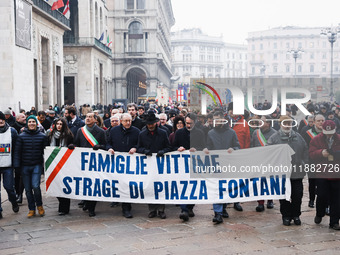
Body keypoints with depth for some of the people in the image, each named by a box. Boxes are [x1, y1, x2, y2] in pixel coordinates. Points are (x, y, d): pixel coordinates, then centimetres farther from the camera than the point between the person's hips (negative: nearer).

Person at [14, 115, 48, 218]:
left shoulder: (42, 136, 1)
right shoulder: (21, 136, 2)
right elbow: (17, 151, 2)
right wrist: (17, 166, -4)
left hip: (37, 165, -1)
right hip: (25, 166, 2)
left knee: (35, 186, -14)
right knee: (28, 189, 6)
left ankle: (39, 205, 11)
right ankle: (31, 209, 19)